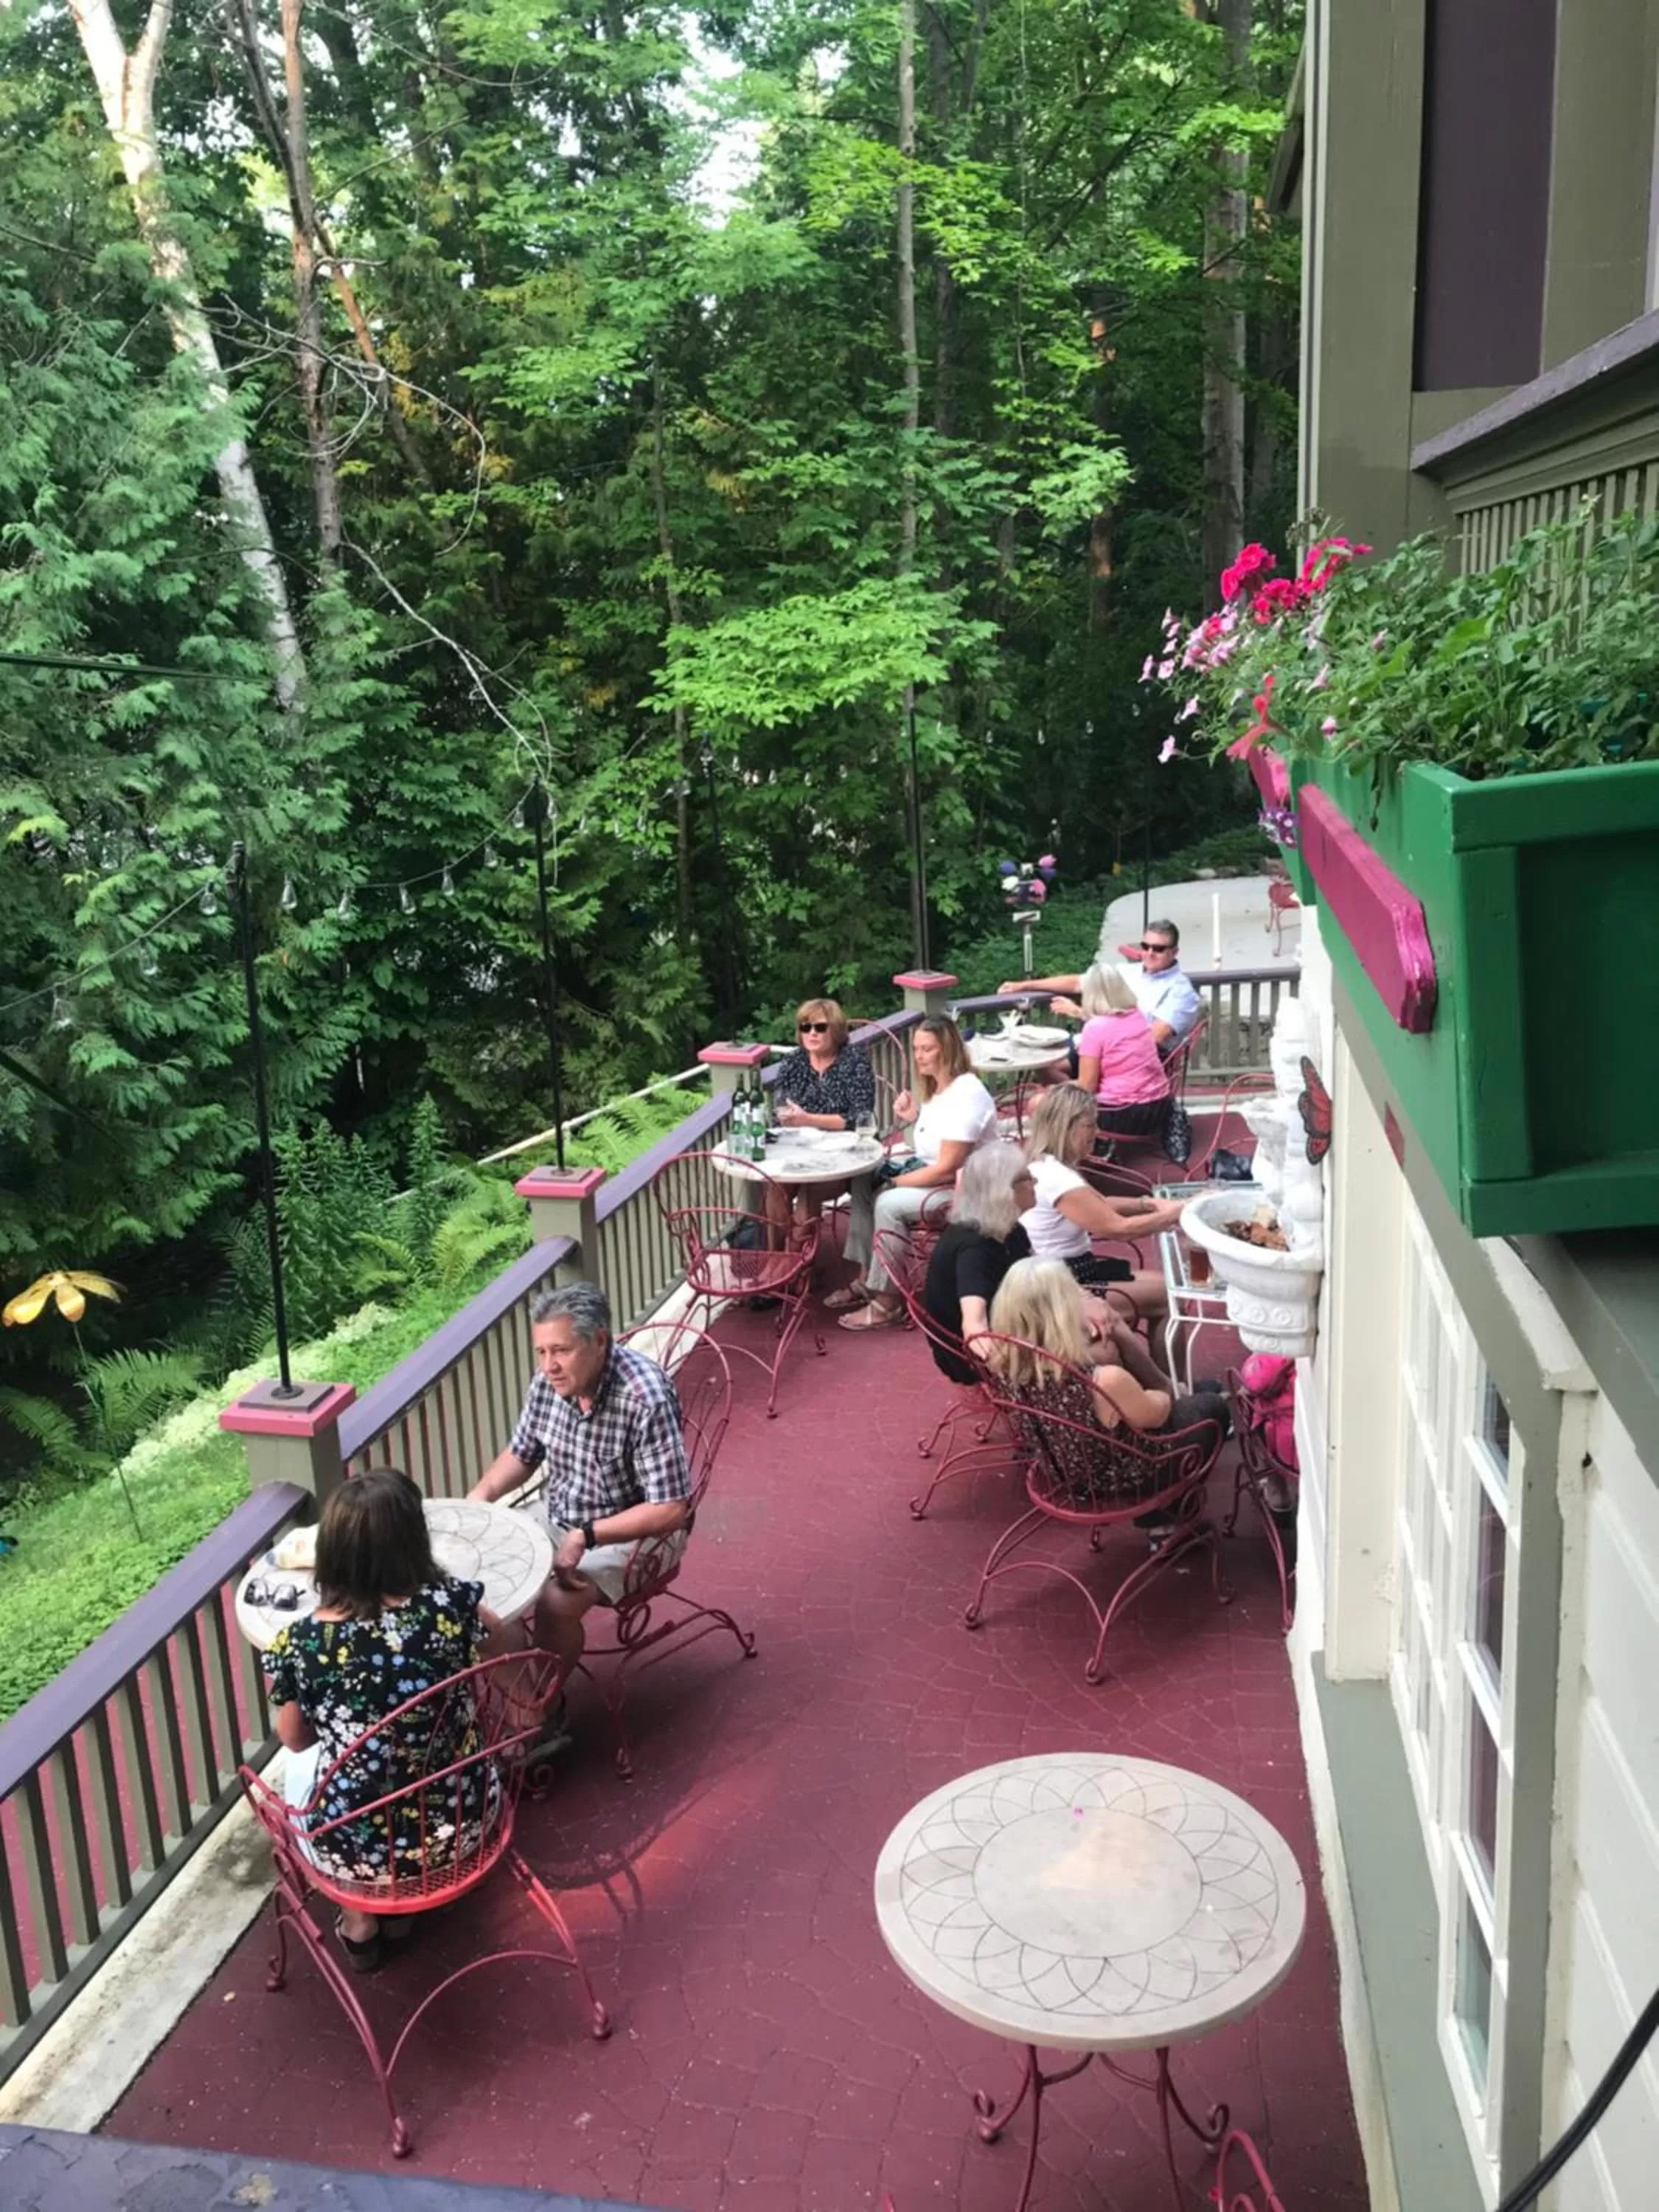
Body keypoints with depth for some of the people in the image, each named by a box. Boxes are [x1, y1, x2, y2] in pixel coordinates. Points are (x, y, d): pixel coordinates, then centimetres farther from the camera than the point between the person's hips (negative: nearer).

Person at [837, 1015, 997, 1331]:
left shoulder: (966, 1095, -22)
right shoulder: (935, 1087, 9)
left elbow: (948, 1169, -25)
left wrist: (896, 1182, -16)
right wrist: (914, 1119, -1)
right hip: (934, 1175, 11)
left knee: (889, 1203, -26)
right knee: (863, 1185, 5)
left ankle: (888, 1303, -17)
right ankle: (866, 1279, 8)